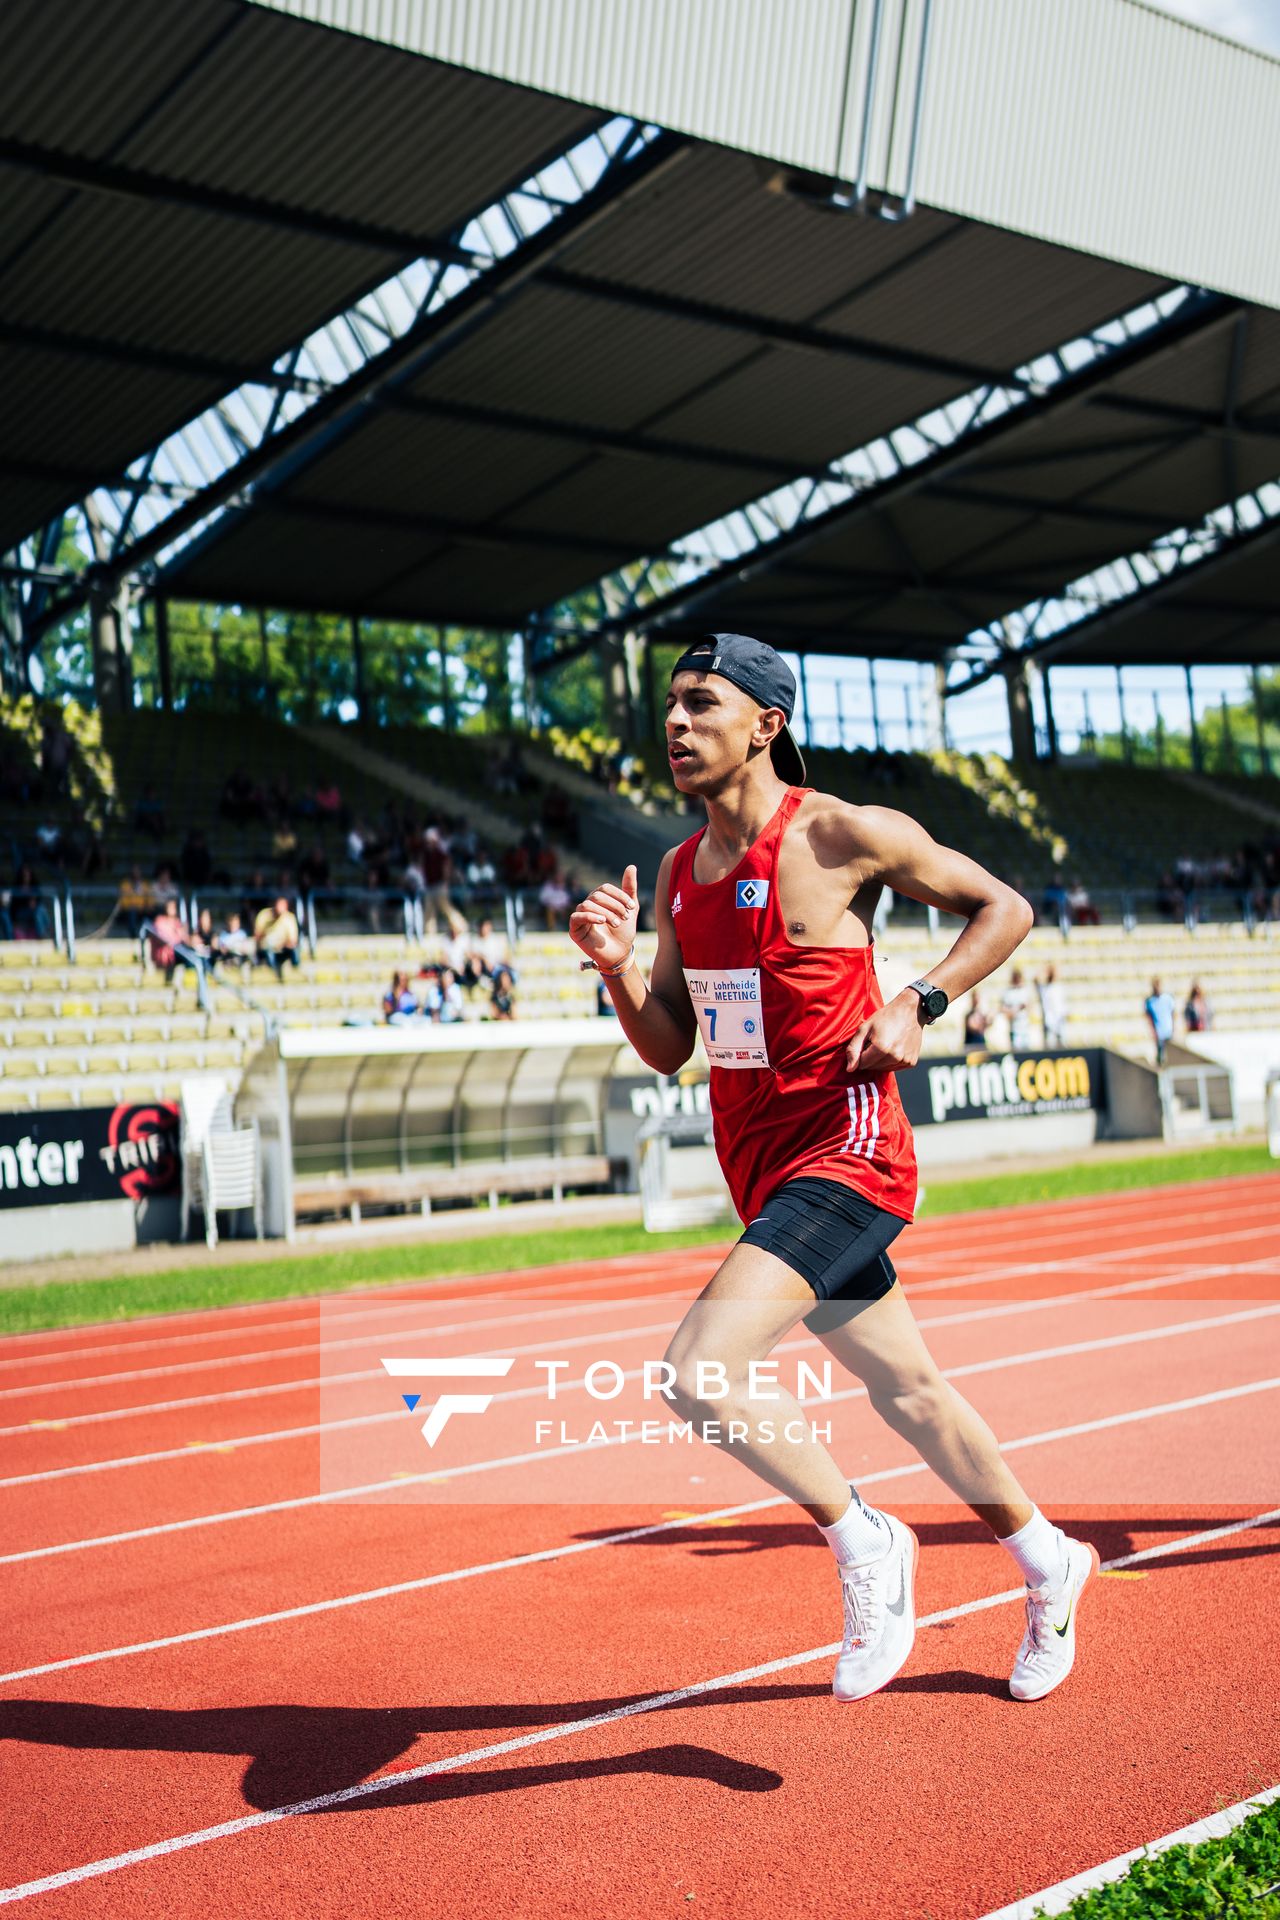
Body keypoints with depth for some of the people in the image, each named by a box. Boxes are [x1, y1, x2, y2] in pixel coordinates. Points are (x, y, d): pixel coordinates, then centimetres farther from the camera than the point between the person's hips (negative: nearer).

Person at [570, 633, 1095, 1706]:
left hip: (843, 1156, -8)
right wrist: (617, 970, -6)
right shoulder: (679, 872, 9)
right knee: (907, 1391, 19)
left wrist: (918, 1007, -13)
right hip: (760, 1168, 8)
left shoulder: (842, 835, -11)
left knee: (700, 1370, -22)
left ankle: (866, 1548, 1)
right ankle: (1050, 1565, 40)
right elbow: (669, 1050, 11)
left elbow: (1003, 908, -1)